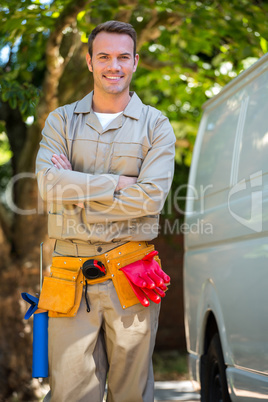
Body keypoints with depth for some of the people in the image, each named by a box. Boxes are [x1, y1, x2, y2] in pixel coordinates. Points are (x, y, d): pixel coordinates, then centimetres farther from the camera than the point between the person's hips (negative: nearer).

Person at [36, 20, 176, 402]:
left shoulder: (156, 125, 6)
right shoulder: (61, 121, 11)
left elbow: (151, 197, -8)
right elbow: (48, 183, -7)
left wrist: (77, 187, -7)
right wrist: (119, 183, -10)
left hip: (131, 281, -1)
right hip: (70, 281, 1)